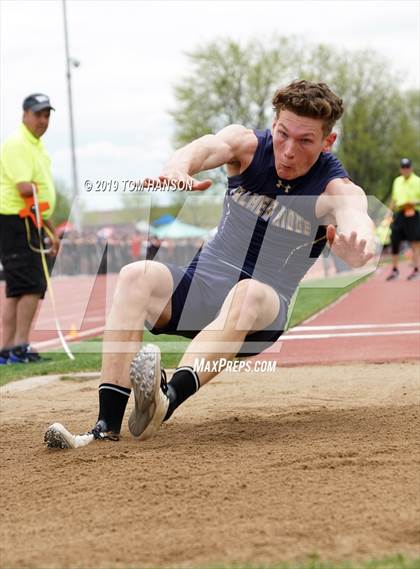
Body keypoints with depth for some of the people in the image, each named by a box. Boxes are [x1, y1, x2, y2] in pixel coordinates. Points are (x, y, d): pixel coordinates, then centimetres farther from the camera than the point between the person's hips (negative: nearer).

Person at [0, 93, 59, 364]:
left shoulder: (37, 146, 19)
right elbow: (24, 188, -25)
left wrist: (51, 230, 27)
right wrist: (38, 186, -3)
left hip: (28, 224, 10)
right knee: (31, 286, -13)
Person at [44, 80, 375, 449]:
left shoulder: (336, 190, -12)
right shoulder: (248, 145, -5)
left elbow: (357, 217, -37)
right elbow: (208, 147, -28)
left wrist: (359, 243, -62)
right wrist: (179, 168, -53)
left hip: (261, 317, -3)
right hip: (200, 284, 3)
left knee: (249, 293, -37)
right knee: (137, 276, -27)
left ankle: (169, 400, -60)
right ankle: (107, 427, -37)